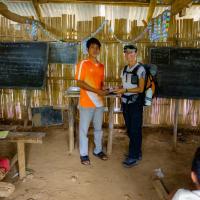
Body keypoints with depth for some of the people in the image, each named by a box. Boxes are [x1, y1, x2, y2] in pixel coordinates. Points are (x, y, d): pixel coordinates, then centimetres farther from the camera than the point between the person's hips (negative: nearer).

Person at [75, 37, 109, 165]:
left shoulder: (101, 66, 11)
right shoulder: (83, 64, -9)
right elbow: (79, 83, -15)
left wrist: (103, 90, -4)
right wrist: (96, 91, -21)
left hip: (99, 102, 6)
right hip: (86, 102, -6)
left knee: (98, 128, 16)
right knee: (84, 129, 5)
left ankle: (98, 150, 32)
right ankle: (84, 154, 18)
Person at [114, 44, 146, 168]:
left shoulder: (140, 69, -10)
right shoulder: (125, 69, 11)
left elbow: (140, 89, -14)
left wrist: (125, 90, -19)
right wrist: (120, 90, -3)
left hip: (135, 103, -7)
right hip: (125, 102, 7)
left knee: (135, 130, 0)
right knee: (129, 129, 14)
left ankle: (134, 157, 10)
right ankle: (137, 152, 30)